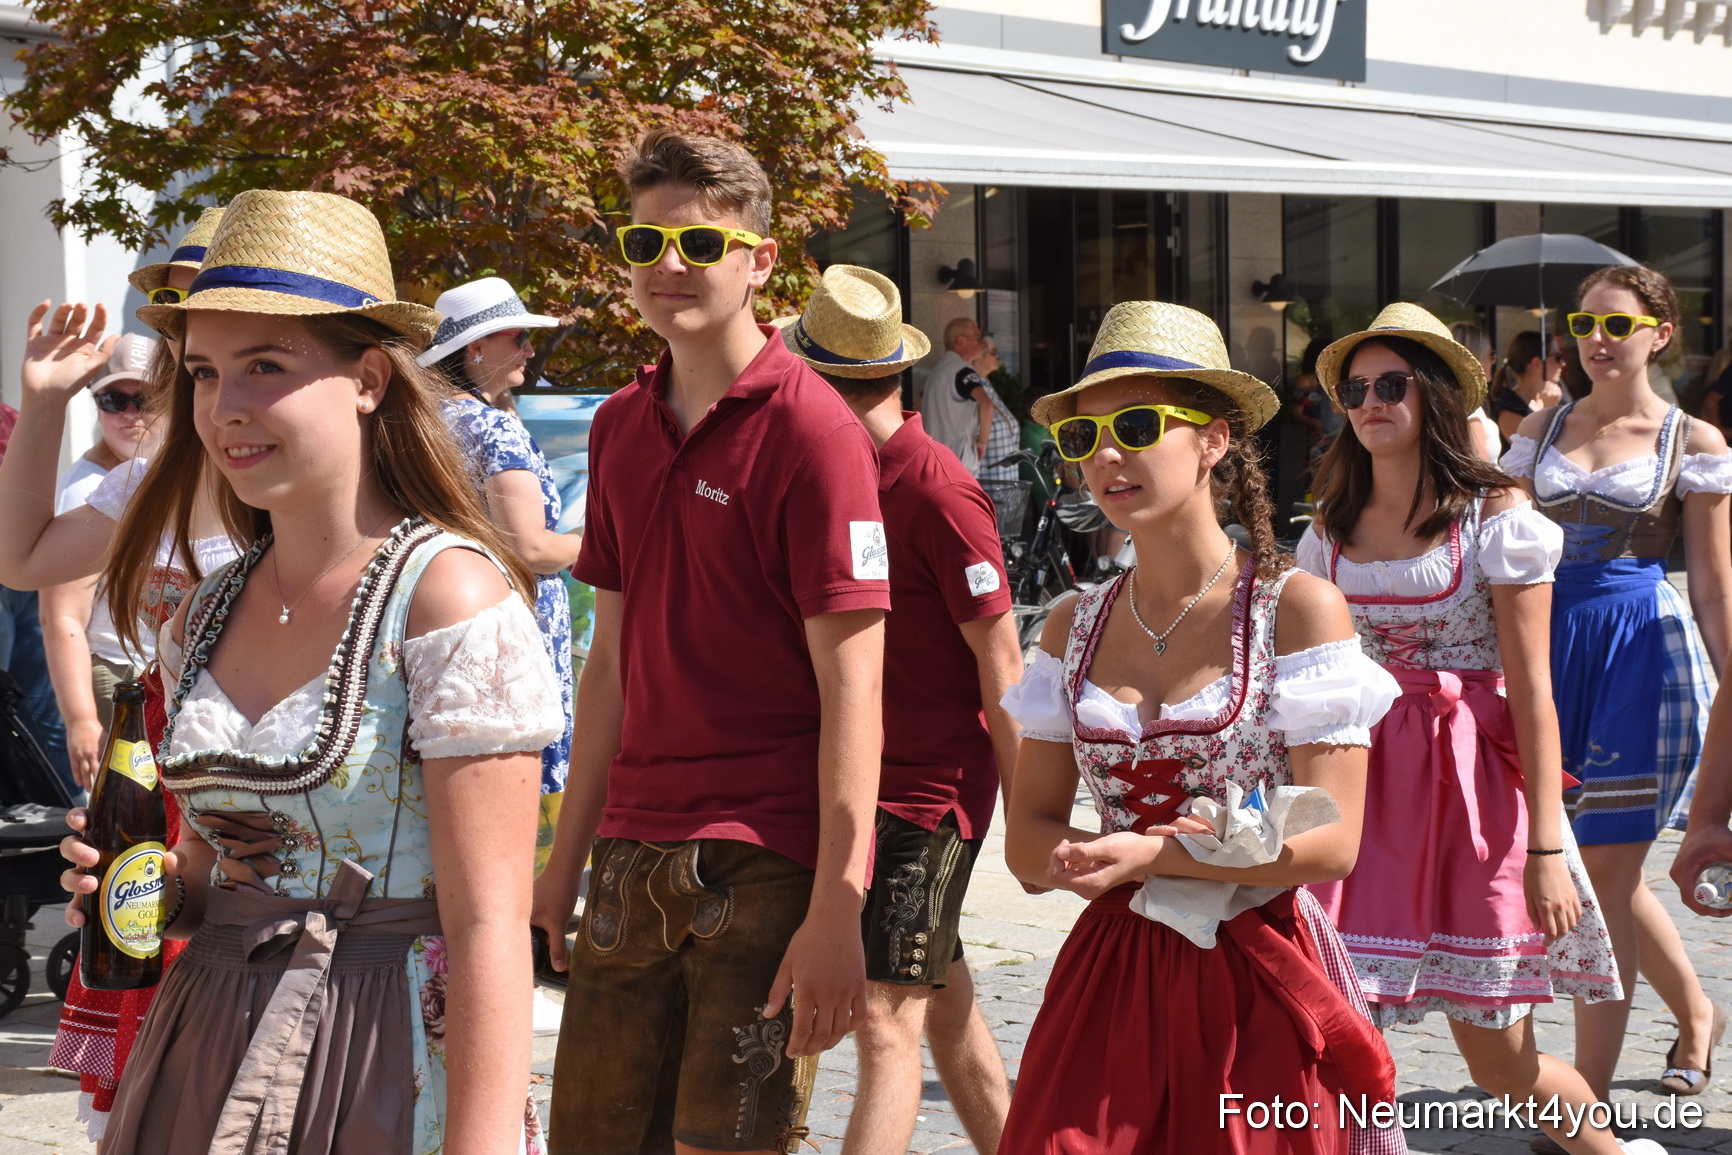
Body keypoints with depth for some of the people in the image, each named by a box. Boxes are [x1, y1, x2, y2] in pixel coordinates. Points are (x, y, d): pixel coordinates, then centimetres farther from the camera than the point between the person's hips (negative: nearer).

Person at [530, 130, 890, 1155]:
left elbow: (850, 682, -12)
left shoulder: (811, 428, -8)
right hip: (635, 851, 6)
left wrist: (836, 907, -17)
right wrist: (567, 858, 15)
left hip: (768, 857, -6)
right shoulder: (621, 426, 12)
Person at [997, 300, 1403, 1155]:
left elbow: (1332, 843, -11)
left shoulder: (1298, 607, -5)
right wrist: (1093, 861, -15)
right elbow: (1028, 839, 7)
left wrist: (1148, 856, -19)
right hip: (1110, 981, 4)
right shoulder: (1075, 626, 9)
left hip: (1258, 987, -3)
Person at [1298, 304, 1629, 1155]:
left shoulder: (1493, 516, -4)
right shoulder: (1331, 529, 9)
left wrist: (1545, 849, -13)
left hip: (1469, 793, -4)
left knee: (1501, 1060, 4)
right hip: (1362, 782, 4)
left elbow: (1532, 692, -8)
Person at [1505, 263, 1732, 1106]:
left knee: (1605, 870, -4)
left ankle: (1590, 1097, 1)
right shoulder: (1541, 429, 9)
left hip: (1642, 652, -5)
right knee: (1603, 867, 13)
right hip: (1550, 647, 5)